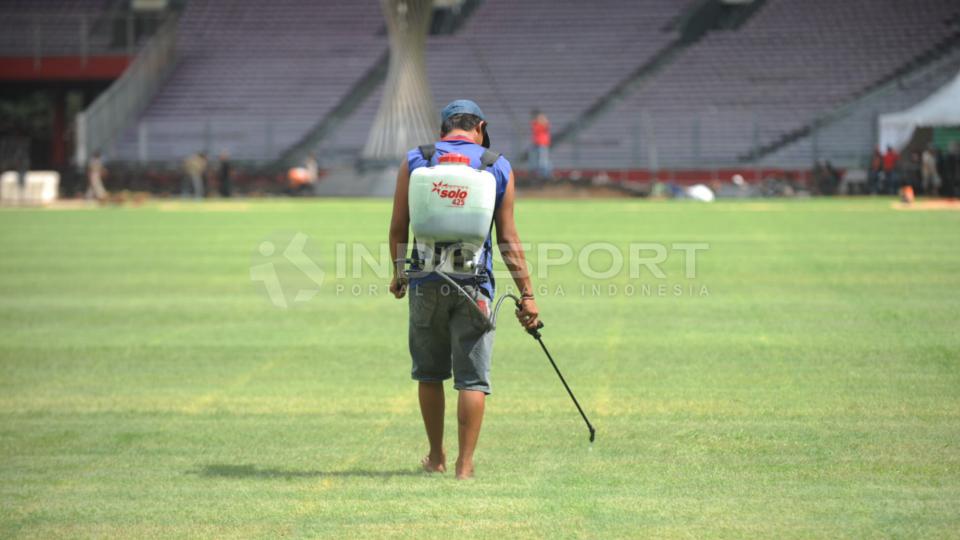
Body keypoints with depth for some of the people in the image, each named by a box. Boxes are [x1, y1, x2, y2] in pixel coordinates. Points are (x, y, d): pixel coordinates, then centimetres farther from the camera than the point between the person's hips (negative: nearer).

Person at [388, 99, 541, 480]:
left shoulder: (414, 162, 3)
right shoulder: (499, 167, 2)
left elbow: (398, 227, 4)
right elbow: (508, 239, 0)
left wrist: (398, 273, 18)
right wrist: (526, 294, 4)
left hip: (426, 282, 1)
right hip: (474, 285, -1)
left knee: (429, 373, 15)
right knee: (473, 378, 3)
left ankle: (436, 458, 24)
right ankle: (465, 464, 0)